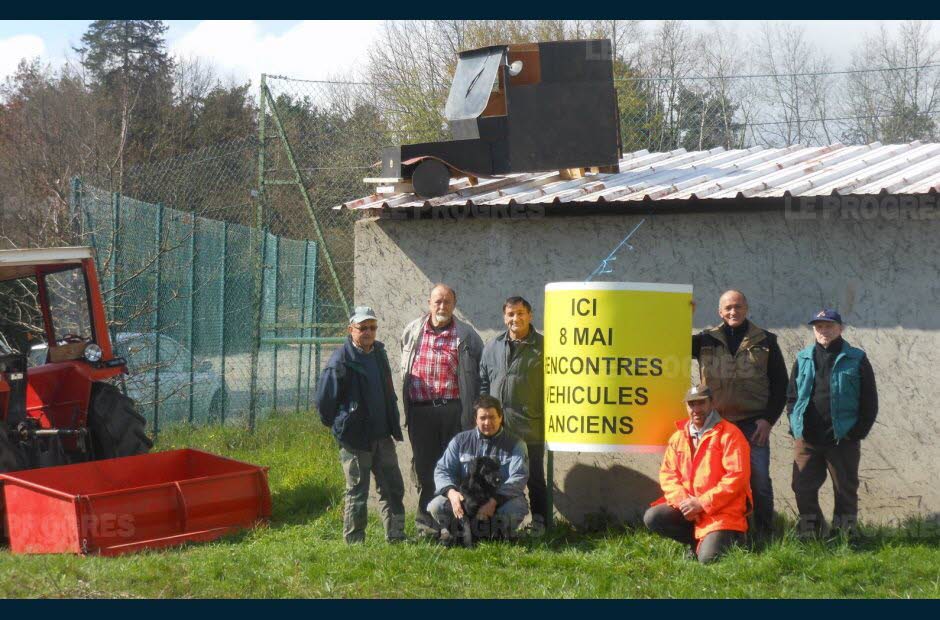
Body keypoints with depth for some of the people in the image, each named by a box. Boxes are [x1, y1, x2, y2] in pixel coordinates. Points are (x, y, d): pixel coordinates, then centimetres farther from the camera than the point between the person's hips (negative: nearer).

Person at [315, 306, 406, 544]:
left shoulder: (379, 353, 10)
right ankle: (354, 540, 8)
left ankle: (396, 537, 16)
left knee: (393, 487, 8)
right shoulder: (341, 360, -13)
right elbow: (324, 398, -10)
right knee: (357, 491, 0)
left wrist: (393, 425, 17)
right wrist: (336, 424, 0)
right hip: (355, 438, -7)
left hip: (382, 435, 7)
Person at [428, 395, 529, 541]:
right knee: (436, 506, -25)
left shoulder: (515, 444, 0)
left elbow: (518, 478, -13)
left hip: (502, 500, -1)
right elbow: (442, 470, 2)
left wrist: (494, 501, -30)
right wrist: (451, 492, -22)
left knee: (516, 507, -36)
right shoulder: (460, 441, 8)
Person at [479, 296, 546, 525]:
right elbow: (483, 383, 17)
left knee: (535, 478, 5)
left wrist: (549, 416, -5)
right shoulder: (492, 347, 11)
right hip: (497, 429, 4)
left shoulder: (543, 347, -2)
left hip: (531, 428, -4)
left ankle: (540, 523, 12)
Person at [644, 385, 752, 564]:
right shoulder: (678, 437, 11)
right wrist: (682, 500, -13)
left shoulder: (729, 434, -8)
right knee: (652, 518, -14)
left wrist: (702, 503, -17)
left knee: (707, 558, -23)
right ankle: (699, 540, 4)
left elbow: (737, 476, -16)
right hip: (687, 507, 6)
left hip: (722, 511, -6)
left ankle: (730, 539, 12)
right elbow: (667, 474, 8)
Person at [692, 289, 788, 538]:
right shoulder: (707, 340, 9)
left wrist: (769, 419, -3)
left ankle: (763, 533, 6)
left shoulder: (765, 341, 6)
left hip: (754, 423, -2)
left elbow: (780, 384, 6)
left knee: (759, 479, -4)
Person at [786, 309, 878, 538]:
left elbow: (869, 401, 2)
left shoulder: (856, 360, 2)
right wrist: (795, 426, 3)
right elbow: (791, 396, 15)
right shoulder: (803, 359, 11)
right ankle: (810, 533, 12)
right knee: (803, 489, 1)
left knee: (845, 489, 5)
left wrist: (858, 431, -6)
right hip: (807, 439, 2)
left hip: (843, 439, -2)